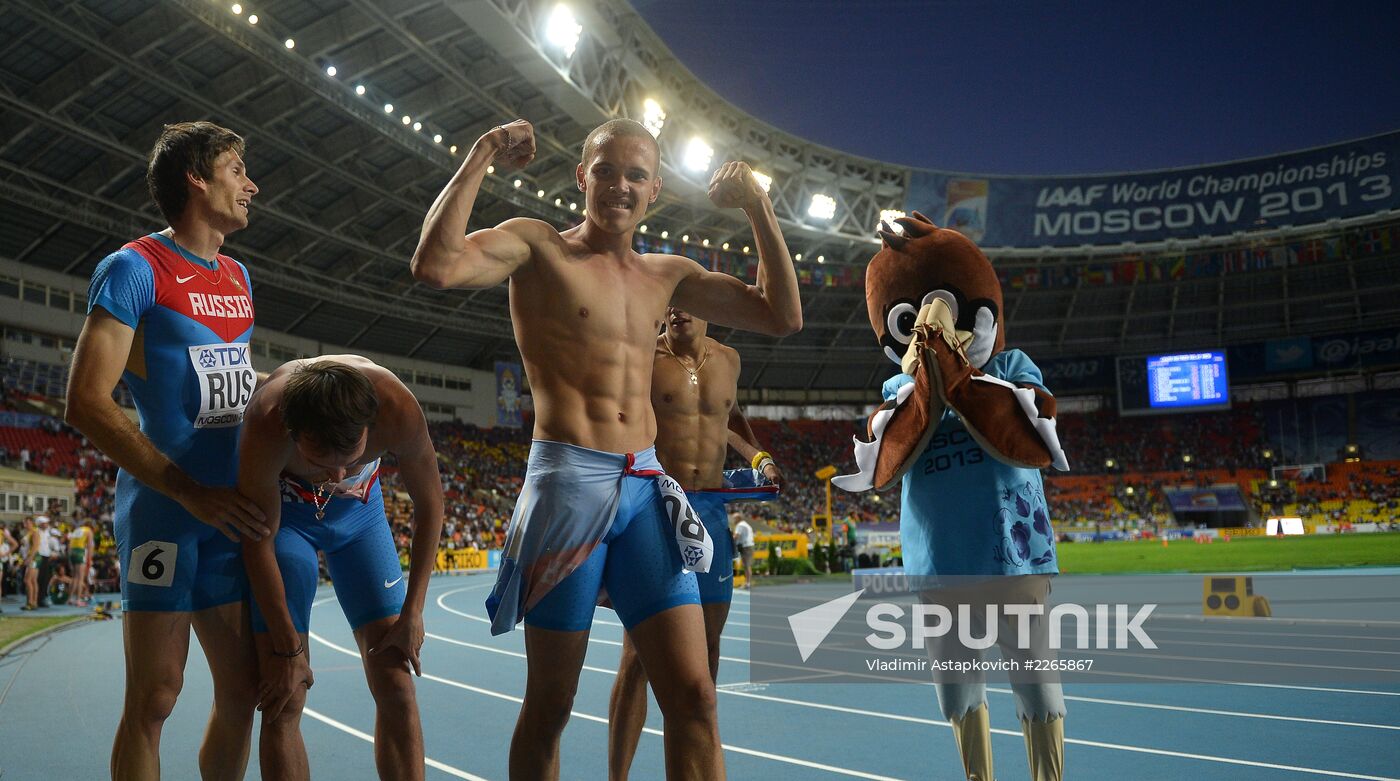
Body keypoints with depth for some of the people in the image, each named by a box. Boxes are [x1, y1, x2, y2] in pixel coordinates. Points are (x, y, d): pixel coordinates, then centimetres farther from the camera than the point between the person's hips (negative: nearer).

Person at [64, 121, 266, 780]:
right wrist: (191, 492, -18)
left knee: (242, 689, 9)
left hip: (229, 512, 7)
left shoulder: (239, 279, 16)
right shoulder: (134, 268, -6)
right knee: (154, 697, -1)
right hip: (163, 511, -7)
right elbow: (85, 404, -13)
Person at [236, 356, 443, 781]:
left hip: (361, 508, 2)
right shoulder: (265, 427, -37)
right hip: (284, 511, -2)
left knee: (397, 689, -4)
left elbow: (429, 503, -15)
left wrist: (412, 612, -12)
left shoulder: (398, 409, -34)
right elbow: (259, 543, -23)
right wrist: (287, 648, -16)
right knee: (283, 701, -8)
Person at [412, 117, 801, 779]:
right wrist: (480, 156, -9)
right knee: (549, 706, 6)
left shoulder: (667, 275, 17)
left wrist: (758, 206, 12)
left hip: (647, 491, 5)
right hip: (566, 482, -4)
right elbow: (435, 266, -15)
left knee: (693, 696, -1)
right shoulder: (537, 246, 3)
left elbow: (782, 316, 16)